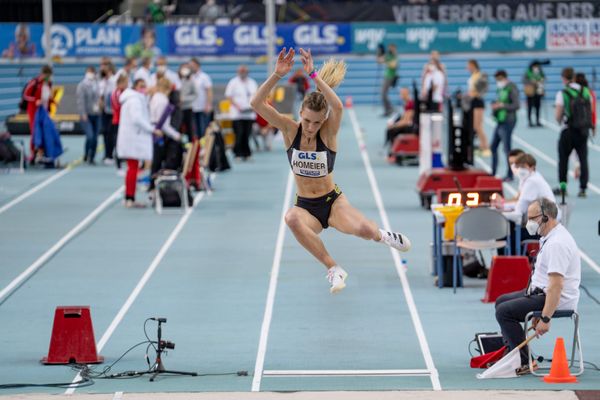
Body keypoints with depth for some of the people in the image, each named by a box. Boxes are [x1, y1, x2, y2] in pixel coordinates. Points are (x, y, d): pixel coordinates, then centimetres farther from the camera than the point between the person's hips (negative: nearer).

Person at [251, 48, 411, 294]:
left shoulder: (328, 133, -11)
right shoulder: (290, 130, -7)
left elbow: (338, 107, -35)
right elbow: (257, 103, -19)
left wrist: (313, 75, -41)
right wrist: (278, 74, -32)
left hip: (332, 201, -1)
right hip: (305, 207, 1)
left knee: (363, 230, -32)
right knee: (291, 218, -38)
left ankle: (382, 236, 11)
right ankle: (333, 270, -27)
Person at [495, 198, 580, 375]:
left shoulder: (557, 244, -24)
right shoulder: (550, 237, 12)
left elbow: (556, 284, -30)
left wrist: (545, 319, -30)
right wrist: (539, 312, 22)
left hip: (557, 300, -11)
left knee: (504, 311, -16)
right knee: (501, 301, 18)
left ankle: (524, 363, -12)